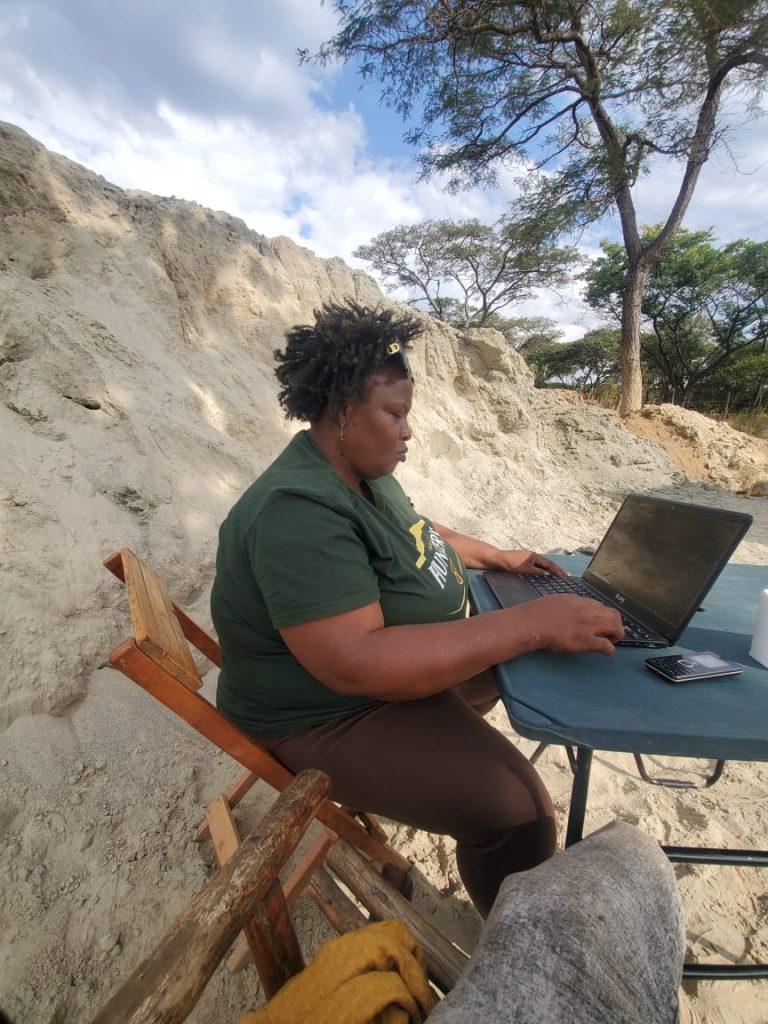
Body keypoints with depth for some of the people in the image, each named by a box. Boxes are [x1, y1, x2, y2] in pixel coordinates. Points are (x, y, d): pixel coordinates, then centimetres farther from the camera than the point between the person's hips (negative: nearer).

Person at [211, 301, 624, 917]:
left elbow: (414, 530, 16)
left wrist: (499, 557, 8)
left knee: (522, 654, 17)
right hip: (332, 715, -9)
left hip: (405, 656, 9)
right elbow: (356, 664, -36)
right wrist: (533, 623, -36)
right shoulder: (297, 512, -30)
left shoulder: (364, 469, 0)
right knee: (518, 814, -20)